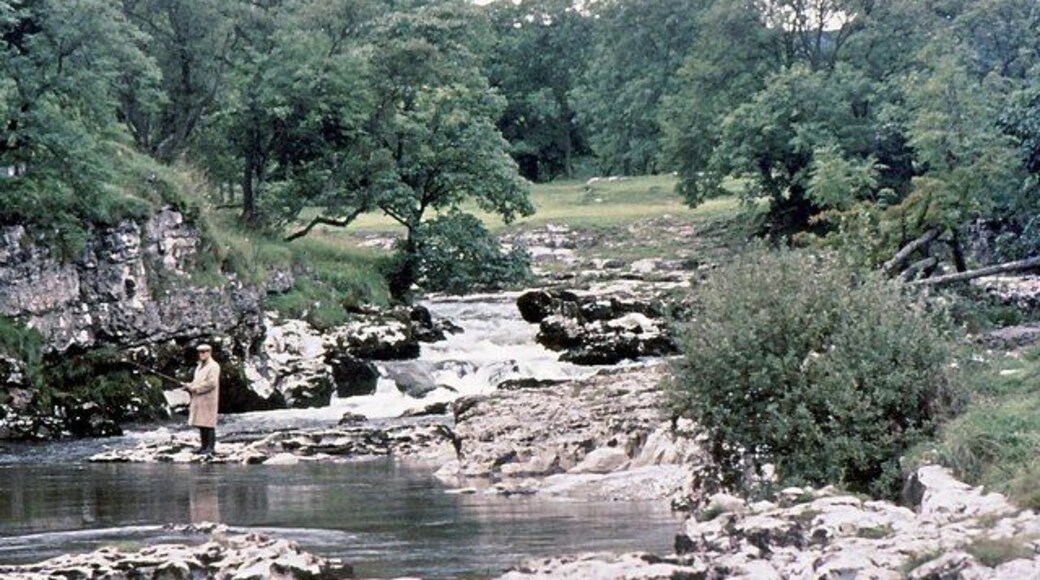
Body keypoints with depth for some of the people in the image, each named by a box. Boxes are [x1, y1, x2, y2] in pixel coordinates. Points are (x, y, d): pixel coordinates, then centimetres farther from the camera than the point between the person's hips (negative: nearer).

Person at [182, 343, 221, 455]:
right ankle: (203, 446, 12)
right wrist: (189, 386, 4)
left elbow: (211, 383, -18)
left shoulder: (213, 366, -8)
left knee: (208, 424, -9)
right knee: (201, 424, 8)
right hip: (198, 400, 9)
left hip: (208, 399, -9)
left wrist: (195, 388, -15)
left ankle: (211, 448, -7)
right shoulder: (199, 366, 20)